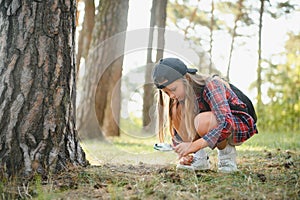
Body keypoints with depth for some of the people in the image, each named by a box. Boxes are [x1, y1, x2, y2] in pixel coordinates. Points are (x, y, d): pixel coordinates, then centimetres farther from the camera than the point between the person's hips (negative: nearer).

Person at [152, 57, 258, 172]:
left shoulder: (211, 85, -27)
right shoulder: (181, 96, -7)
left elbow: (226, 121, -39)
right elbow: (176, 131, -1)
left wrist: (194, 145, -44)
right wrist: (182, 154, -19)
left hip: (242, 125, -6)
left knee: (202, 121, -37)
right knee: (176, 110, -16)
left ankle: (227, 152, -9)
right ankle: (199, 158, -10)